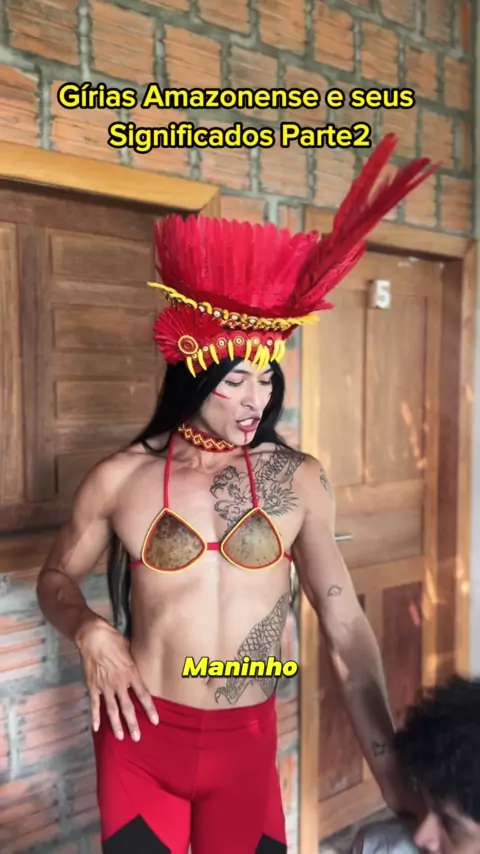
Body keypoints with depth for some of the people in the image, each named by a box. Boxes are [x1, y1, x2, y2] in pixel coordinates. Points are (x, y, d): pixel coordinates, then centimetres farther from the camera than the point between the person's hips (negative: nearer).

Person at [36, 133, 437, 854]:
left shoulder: (297, 480, -8)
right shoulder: (121, 478, -9)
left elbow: (346, 629, -6)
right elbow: (56, 579, 7)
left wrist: (395, 776, -8)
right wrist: (92, 633, -15)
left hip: (248, 742, 1)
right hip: (140, 739, 0)